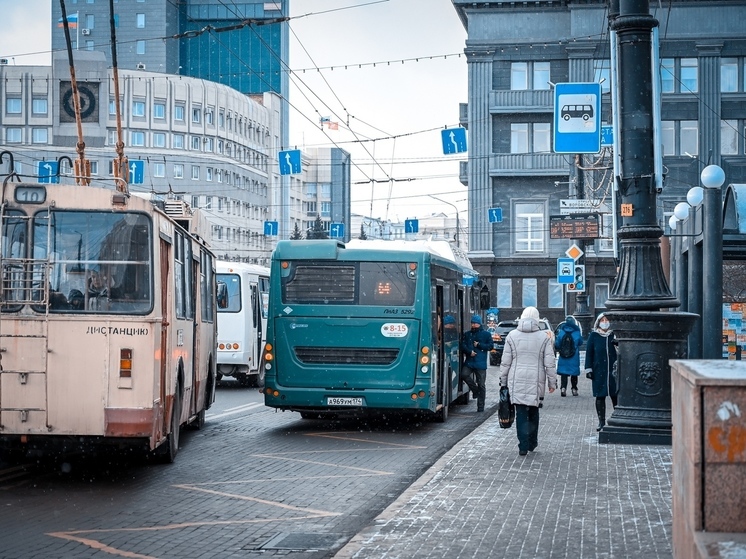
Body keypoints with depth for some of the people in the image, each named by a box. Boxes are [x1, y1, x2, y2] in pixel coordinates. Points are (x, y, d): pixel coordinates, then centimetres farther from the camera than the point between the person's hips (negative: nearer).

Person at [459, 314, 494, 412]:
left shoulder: (486, 334, 6)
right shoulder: (467, 334, 12)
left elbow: (490, 346, 0)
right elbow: (462, 346, 3)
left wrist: (479, 345, -9)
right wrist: (469, 351, -15)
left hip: (481, 363, -2)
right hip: (469, 362, 2)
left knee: (481, 384, 0)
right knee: (464, 374, -25)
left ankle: (480, 406, 8)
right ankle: (475, 390, 1)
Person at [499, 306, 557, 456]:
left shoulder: (512, 335, 0)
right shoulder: (544, 337, -2)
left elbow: (505, 362, 3)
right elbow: (549, 363, -1)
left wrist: (503, 380, 12)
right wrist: (552, 382, 7)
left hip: (517, 381, 0)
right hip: (536, 381, 0)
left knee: (521, 414, 2)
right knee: (534, 412, 16)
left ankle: (523, 446, -5)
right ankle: (532, 443, 23)